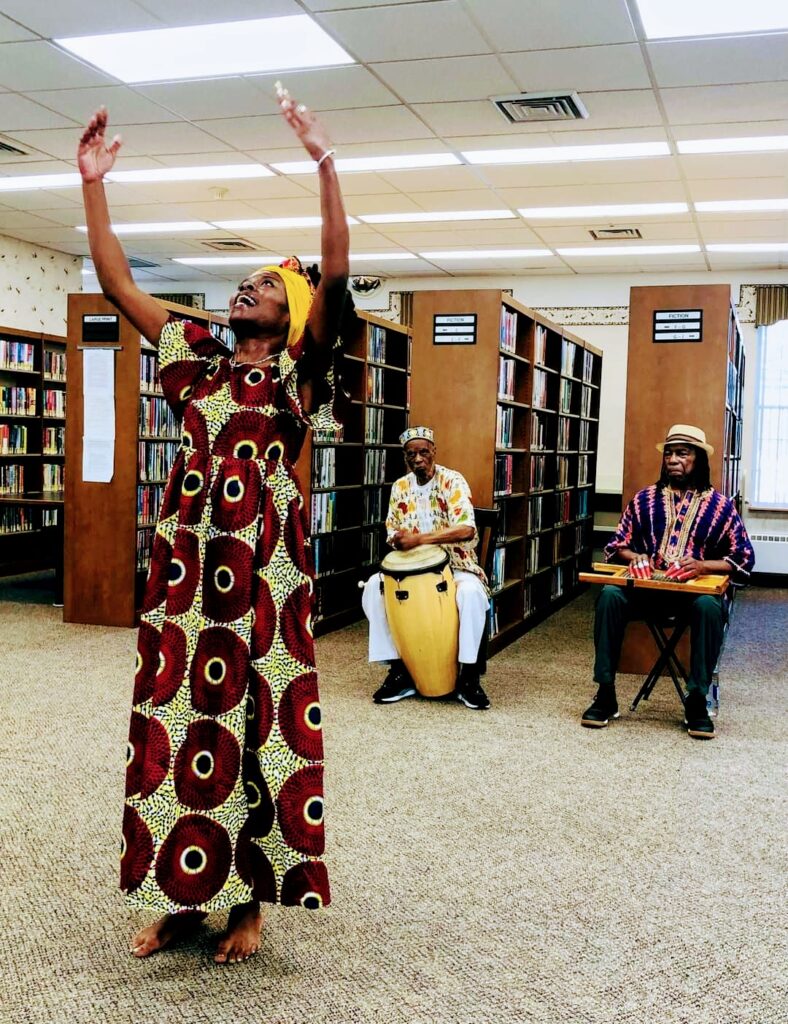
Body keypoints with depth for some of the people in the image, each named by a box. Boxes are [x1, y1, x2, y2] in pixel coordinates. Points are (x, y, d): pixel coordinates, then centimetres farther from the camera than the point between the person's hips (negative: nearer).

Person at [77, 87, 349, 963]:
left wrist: (324, 162, -13)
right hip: (184, 563, 4)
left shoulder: (295, 372, 4)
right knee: (173, 719, 4)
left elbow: (336, 271, -8)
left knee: (253, 722, 0)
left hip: (262, 567, -4)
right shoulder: (196, 361, 15)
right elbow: (117, 283, 15)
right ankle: (178, 896, 17)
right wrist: (94, 184, 10)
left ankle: (247, 900, 13)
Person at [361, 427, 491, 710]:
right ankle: (399, 671, -11)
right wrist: (399, 540, -14)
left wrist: (419, 539, -32)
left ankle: (469, 678, -20)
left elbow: (467, 529, -26)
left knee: (471, 593, -37)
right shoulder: (400, 487, 4)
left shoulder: (452, 481, -11)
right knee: (373, 588, -21)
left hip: (455, 565, -4)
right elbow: (392, 532, 12)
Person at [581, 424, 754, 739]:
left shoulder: (720, 505, 3)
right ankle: (605, 694, -21)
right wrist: (636, 557, -9)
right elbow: (617, 546, 14)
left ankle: (696, 701, -22)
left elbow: (743, 559, 1)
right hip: (647, 584, 2)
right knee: (610, 596, -29)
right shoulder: (645, 499, 8)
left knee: (709, 607, -37)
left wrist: (702, 565, -16)